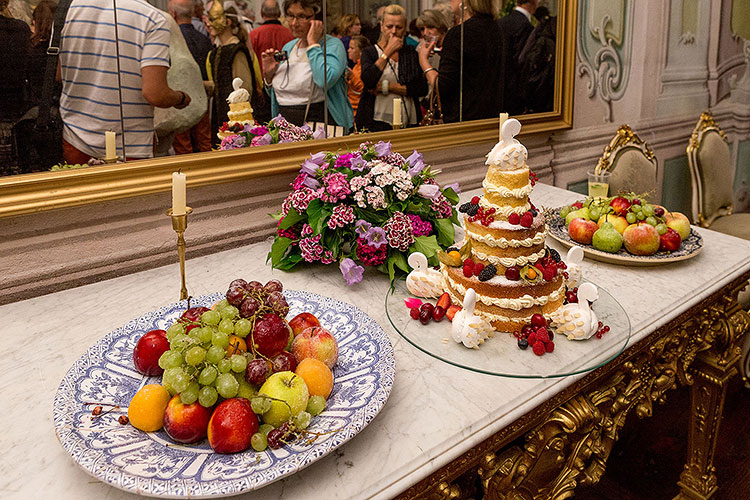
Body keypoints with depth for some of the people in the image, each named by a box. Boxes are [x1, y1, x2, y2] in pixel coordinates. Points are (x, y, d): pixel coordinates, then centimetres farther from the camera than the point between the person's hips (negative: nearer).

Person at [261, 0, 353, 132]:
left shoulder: (333, 45, -3)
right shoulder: (287, 48, 17)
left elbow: (325, 81, -25)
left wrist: (313, 43, -12)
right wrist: (268, 75, 6)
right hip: (285, 125, 5)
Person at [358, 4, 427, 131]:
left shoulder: (411, 53, 13)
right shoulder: (370, 52, 6)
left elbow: (423, 89, -1)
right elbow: (368, 81, -16)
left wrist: (388, 87, -9)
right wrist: (388, 51, -12)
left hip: (408, 123, 3)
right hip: (378, 122, -3)